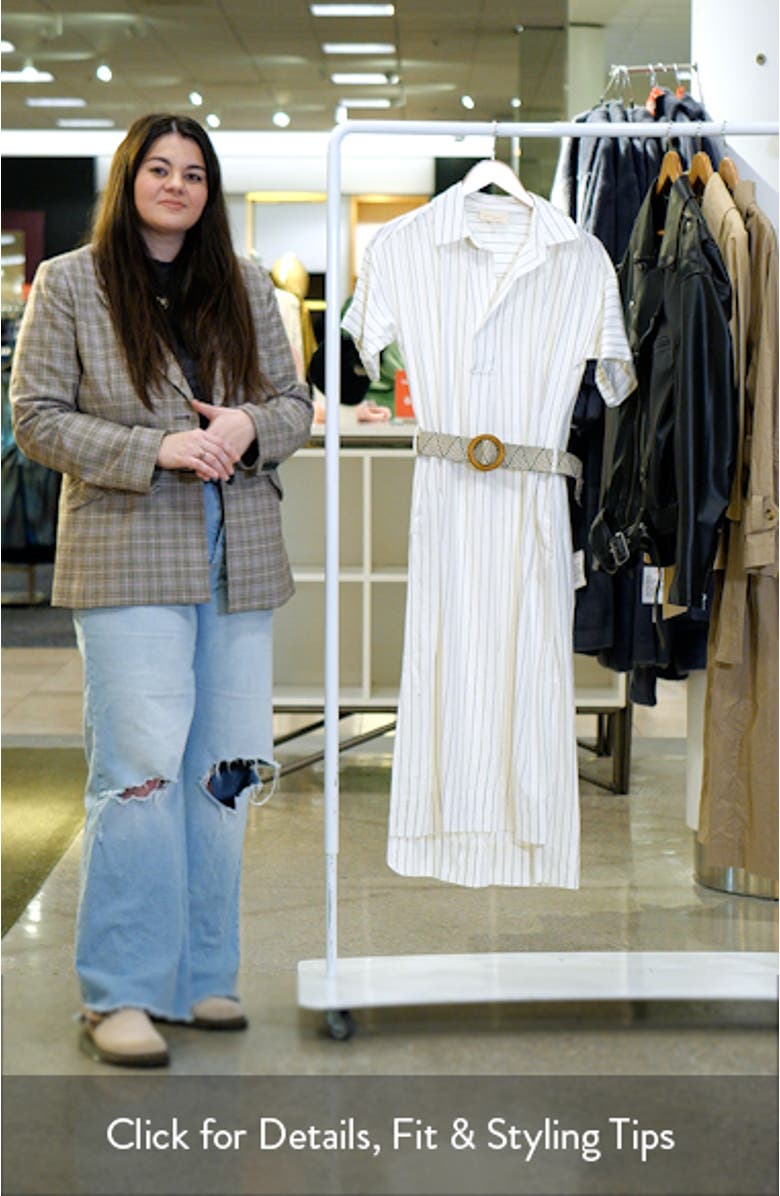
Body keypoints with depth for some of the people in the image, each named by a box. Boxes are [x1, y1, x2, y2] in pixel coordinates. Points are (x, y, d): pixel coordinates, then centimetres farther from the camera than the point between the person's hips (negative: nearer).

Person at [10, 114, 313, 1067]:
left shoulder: (246, 289, 14)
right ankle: (119, 993, 0)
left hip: (238, 560, 5)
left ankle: (199, 976, 18)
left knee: (225, 769, 6)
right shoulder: (69, 284, 3)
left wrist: (250, 426, -7)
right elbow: (37, 418, -2)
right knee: (140, 769, -10)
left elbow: (296, 404, 17)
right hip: (127, 560, -4)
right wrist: (156, 450, -13)